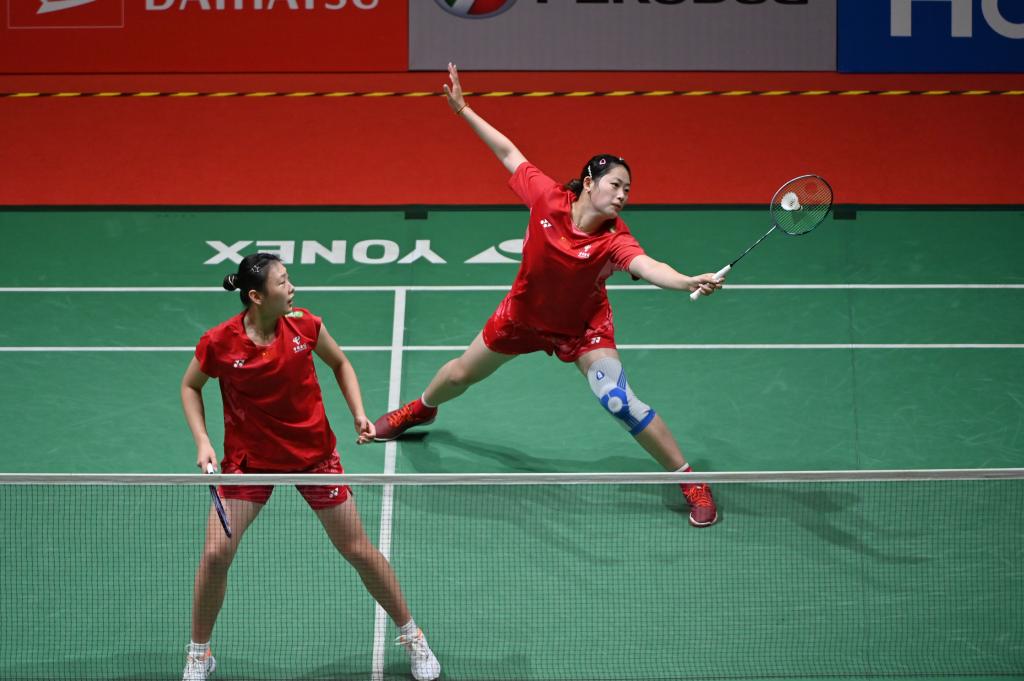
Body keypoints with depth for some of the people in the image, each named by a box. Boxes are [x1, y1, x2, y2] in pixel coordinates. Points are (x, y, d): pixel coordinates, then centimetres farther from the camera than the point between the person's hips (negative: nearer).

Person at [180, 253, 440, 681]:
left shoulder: (304, 325, -14)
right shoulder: (219, 343, -18)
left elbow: (340, 363, 6)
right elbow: (190, 387, 1)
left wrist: (359, 414, -6)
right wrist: (202, 441, -10)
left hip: (313, 451, 1)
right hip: (250, 459, -1)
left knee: (358, 550, 6)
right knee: (215, 553, -10)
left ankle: (411, 636, 25)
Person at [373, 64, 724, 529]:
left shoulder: (615, 240, -32)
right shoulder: (547, 198, -25)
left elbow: (646, 266, -52)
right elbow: (509, 153, -10)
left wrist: (690, 282, -72)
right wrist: (463, 111, -6)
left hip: (581, 328, -3)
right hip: (524, 314, 4)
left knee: (619, 401, -22)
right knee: (460, 374, 23)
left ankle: (690, 481, -6)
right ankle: (420, 410, 60)